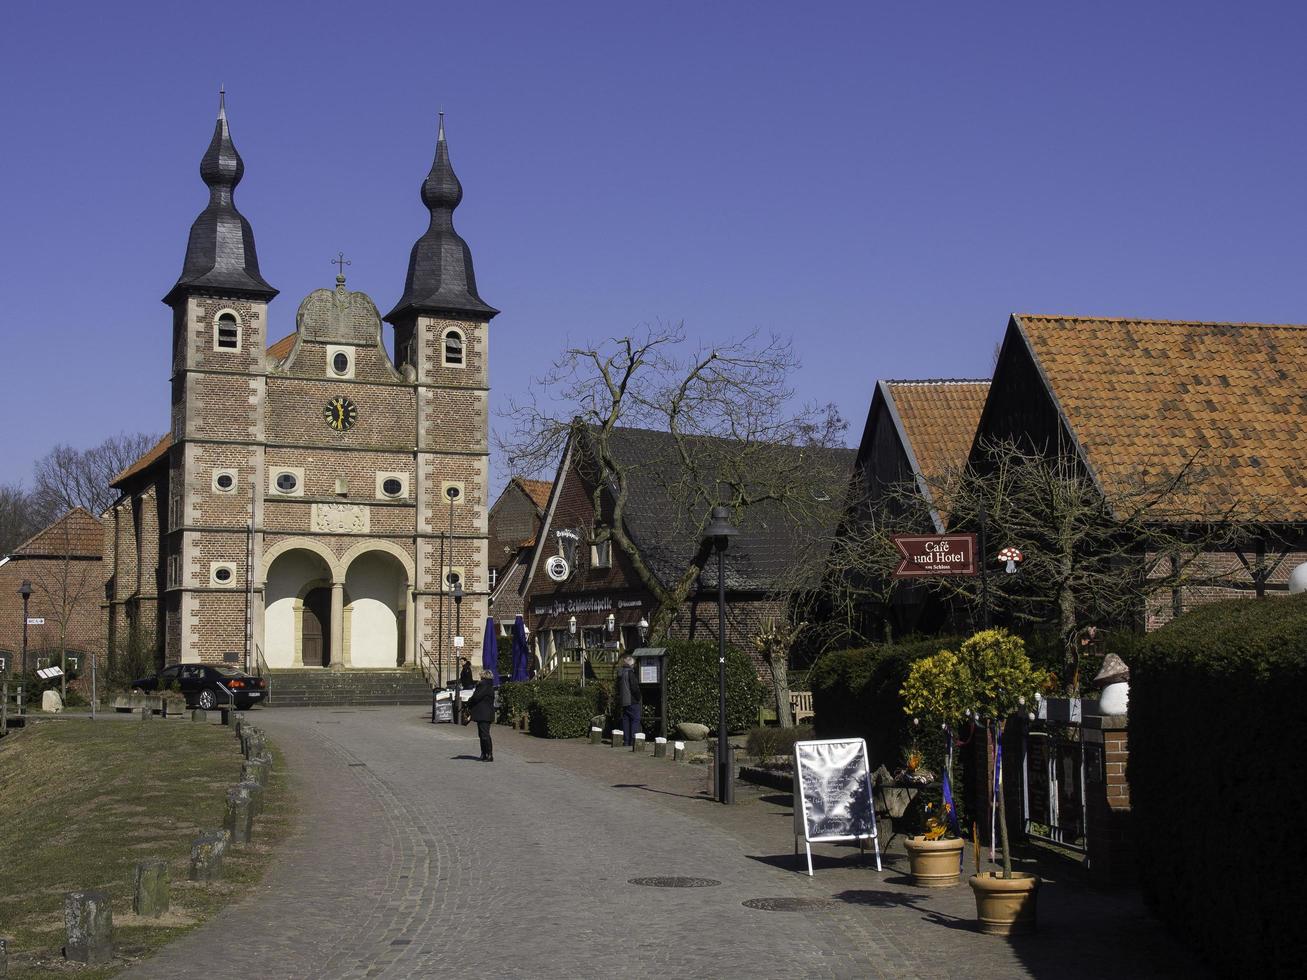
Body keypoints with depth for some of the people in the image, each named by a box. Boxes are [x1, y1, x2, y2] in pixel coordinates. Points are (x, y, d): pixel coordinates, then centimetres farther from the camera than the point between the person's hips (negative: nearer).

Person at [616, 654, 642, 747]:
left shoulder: (620, 673, 10)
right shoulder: (630, 672, -15)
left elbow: (618, 687, 16)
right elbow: (635, 687, -18)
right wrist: (639, 698, -6)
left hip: (623, 700, 8)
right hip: (632, 701, -8)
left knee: (625, 720, 11)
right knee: (635, 719, -2)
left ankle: (626, 740, 11)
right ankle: (633, 740, -6)